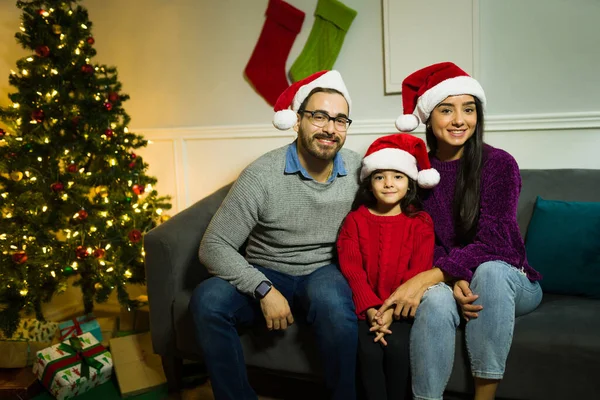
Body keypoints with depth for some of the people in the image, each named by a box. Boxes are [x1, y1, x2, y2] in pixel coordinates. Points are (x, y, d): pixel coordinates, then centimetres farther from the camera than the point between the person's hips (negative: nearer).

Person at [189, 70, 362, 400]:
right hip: (265, 274, 0)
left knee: (332, 301, -35)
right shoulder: (262, 175, -16)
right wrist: (264, 289, -26)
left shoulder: (358, 169, -7)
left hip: (324, 273, 1)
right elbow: (213, 246, -16)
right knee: (206, 300, -28)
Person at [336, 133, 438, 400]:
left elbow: (419, 272, -5)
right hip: (367, 306, 1)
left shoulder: (420, 222, 3)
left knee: (397, 343, -24)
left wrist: (392, 309, -18)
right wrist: (371, 309, -18)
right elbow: (351, 269, -4)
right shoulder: (355, 220, 4)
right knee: (368, 346, -23)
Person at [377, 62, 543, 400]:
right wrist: (454, 283, -22)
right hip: (449, 282, 1)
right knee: (436, 299, -33)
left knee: (489, 270, -35)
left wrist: (425, 278, -30)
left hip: (507, 281, -1)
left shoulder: (499, 163, -10)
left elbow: (490, 243, -19)